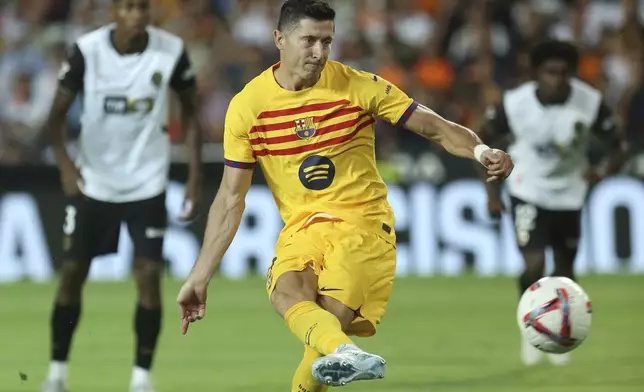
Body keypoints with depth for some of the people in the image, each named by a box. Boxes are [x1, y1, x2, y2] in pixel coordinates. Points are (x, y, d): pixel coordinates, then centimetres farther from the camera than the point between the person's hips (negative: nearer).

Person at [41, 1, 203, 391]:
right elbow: (58, 114, -7)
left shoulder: (171, 51, -11)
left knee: (149, 275, -9)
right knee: (72, 273, 3)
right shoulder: (87, 50, -13)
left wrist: (195, 178, -3)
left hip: (148, 183, 0)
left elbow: (190, 112, 2)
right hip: (93, 182, 0)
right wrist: (64, 161, -25)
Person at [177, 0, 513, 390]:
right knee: (286, 293, -32)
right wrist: (199, 278, 0)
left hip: (363, 220, -1)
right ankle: (345, 354, -60)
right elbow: (231, 199, 3)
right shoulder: (247, 106, -1)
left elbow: (435, 127, -3)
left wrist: (480, 150, -25)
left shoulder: (359, 87, -5)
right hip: (303, 224, 1)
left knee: (330, 319, -24)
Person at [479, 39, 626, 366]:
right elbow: (485, 141, -5)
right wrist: (492, 191, -9)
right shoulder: (514, 103, -23)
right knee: (534, 265, -17)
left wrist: (602, 171, -33)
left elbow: (616, 149, -11)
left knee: (565, 269, 12)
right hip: (528, 190, -2)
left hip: (569, 194, 2)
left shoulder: (590, 103, -22)